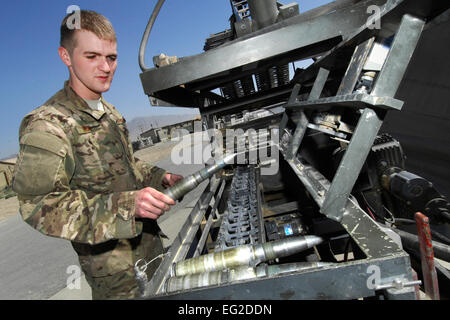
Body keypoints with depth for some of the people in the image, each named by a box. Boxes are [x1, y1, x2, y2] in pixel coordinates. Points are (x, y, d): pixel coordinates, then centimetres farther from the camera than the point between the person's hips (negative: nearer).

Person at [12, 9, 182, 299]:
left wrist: (159, 178, 3)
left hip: (150, 242, 8)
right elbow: (39, 205, -26)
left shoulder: (109, 113, 9)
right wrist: (126, 205, -35)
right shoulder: (48, 125, -19)